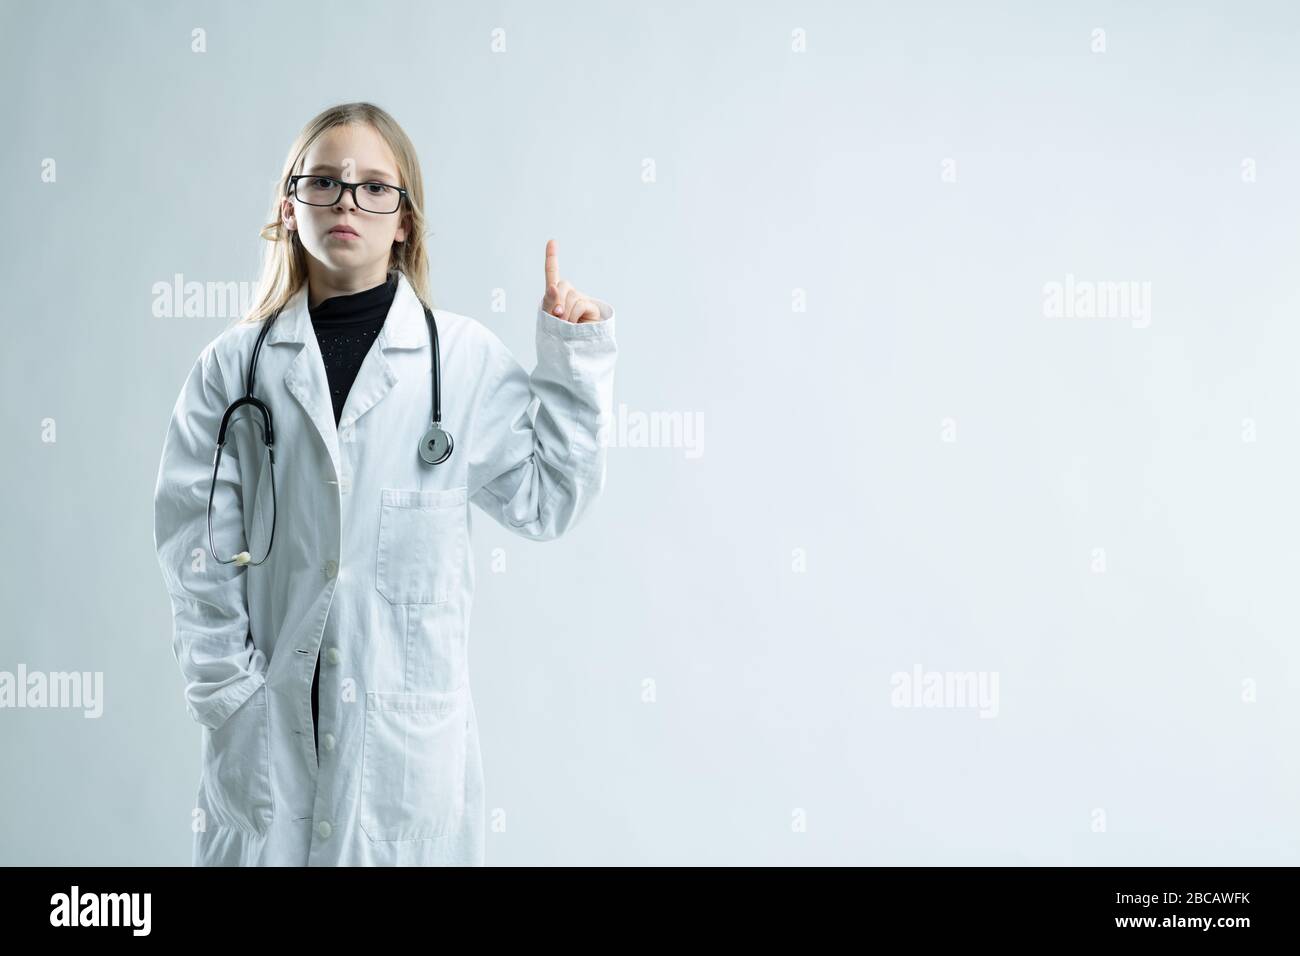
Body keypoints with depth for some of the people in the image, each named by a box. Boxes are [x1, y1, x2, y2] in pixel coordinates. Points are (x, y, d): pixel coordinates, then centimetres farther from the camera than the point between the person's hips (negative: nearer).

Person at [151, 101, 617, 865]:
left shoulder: (467, 358, 1)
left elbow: (545, 500, 3)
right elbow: (196, 542, 2)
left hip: (410, 714, -1)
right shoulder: (236, 364, 3)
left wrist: (575, 365, -3)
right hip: (272, 714, 1)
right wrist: (228, 688, -3)